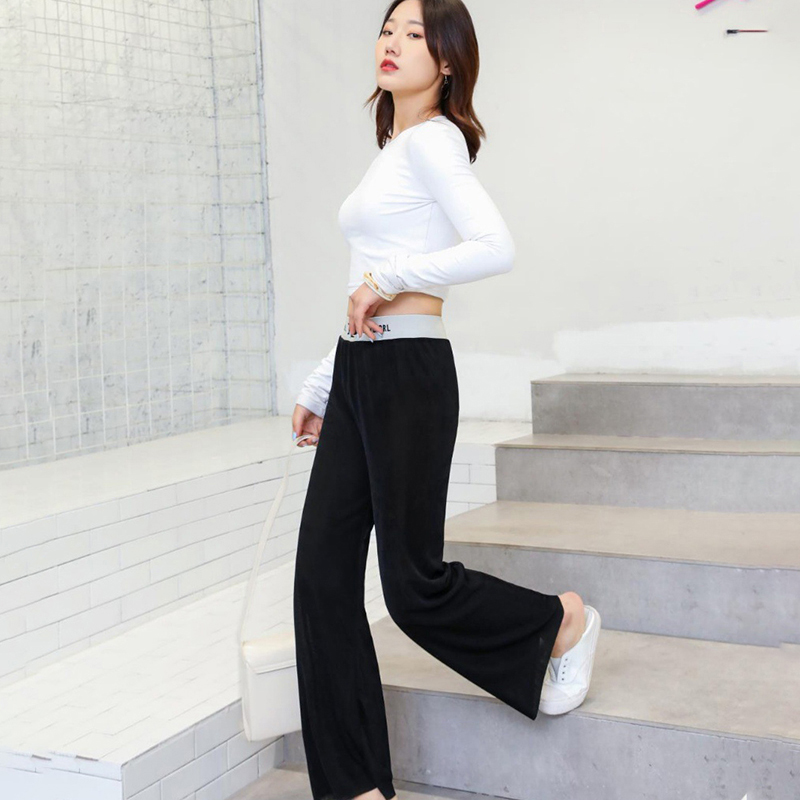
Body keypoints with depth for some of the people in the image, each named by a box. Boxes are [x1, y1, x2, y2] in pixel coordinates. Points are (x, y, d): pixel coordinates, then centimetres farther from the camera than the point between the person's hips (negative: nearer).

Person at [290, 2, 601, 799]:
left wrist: (386, 277, -16)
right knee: (323, 576, 4)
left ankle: (561, 622, 25)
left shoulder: (432, 142, -7)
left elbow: (495, 248, -23)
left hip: (409, 374, -9)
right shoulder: (392, 153, 20)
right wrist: (318, 388, 24)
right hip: (358, 376, 9)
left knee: (413, 584, -2)